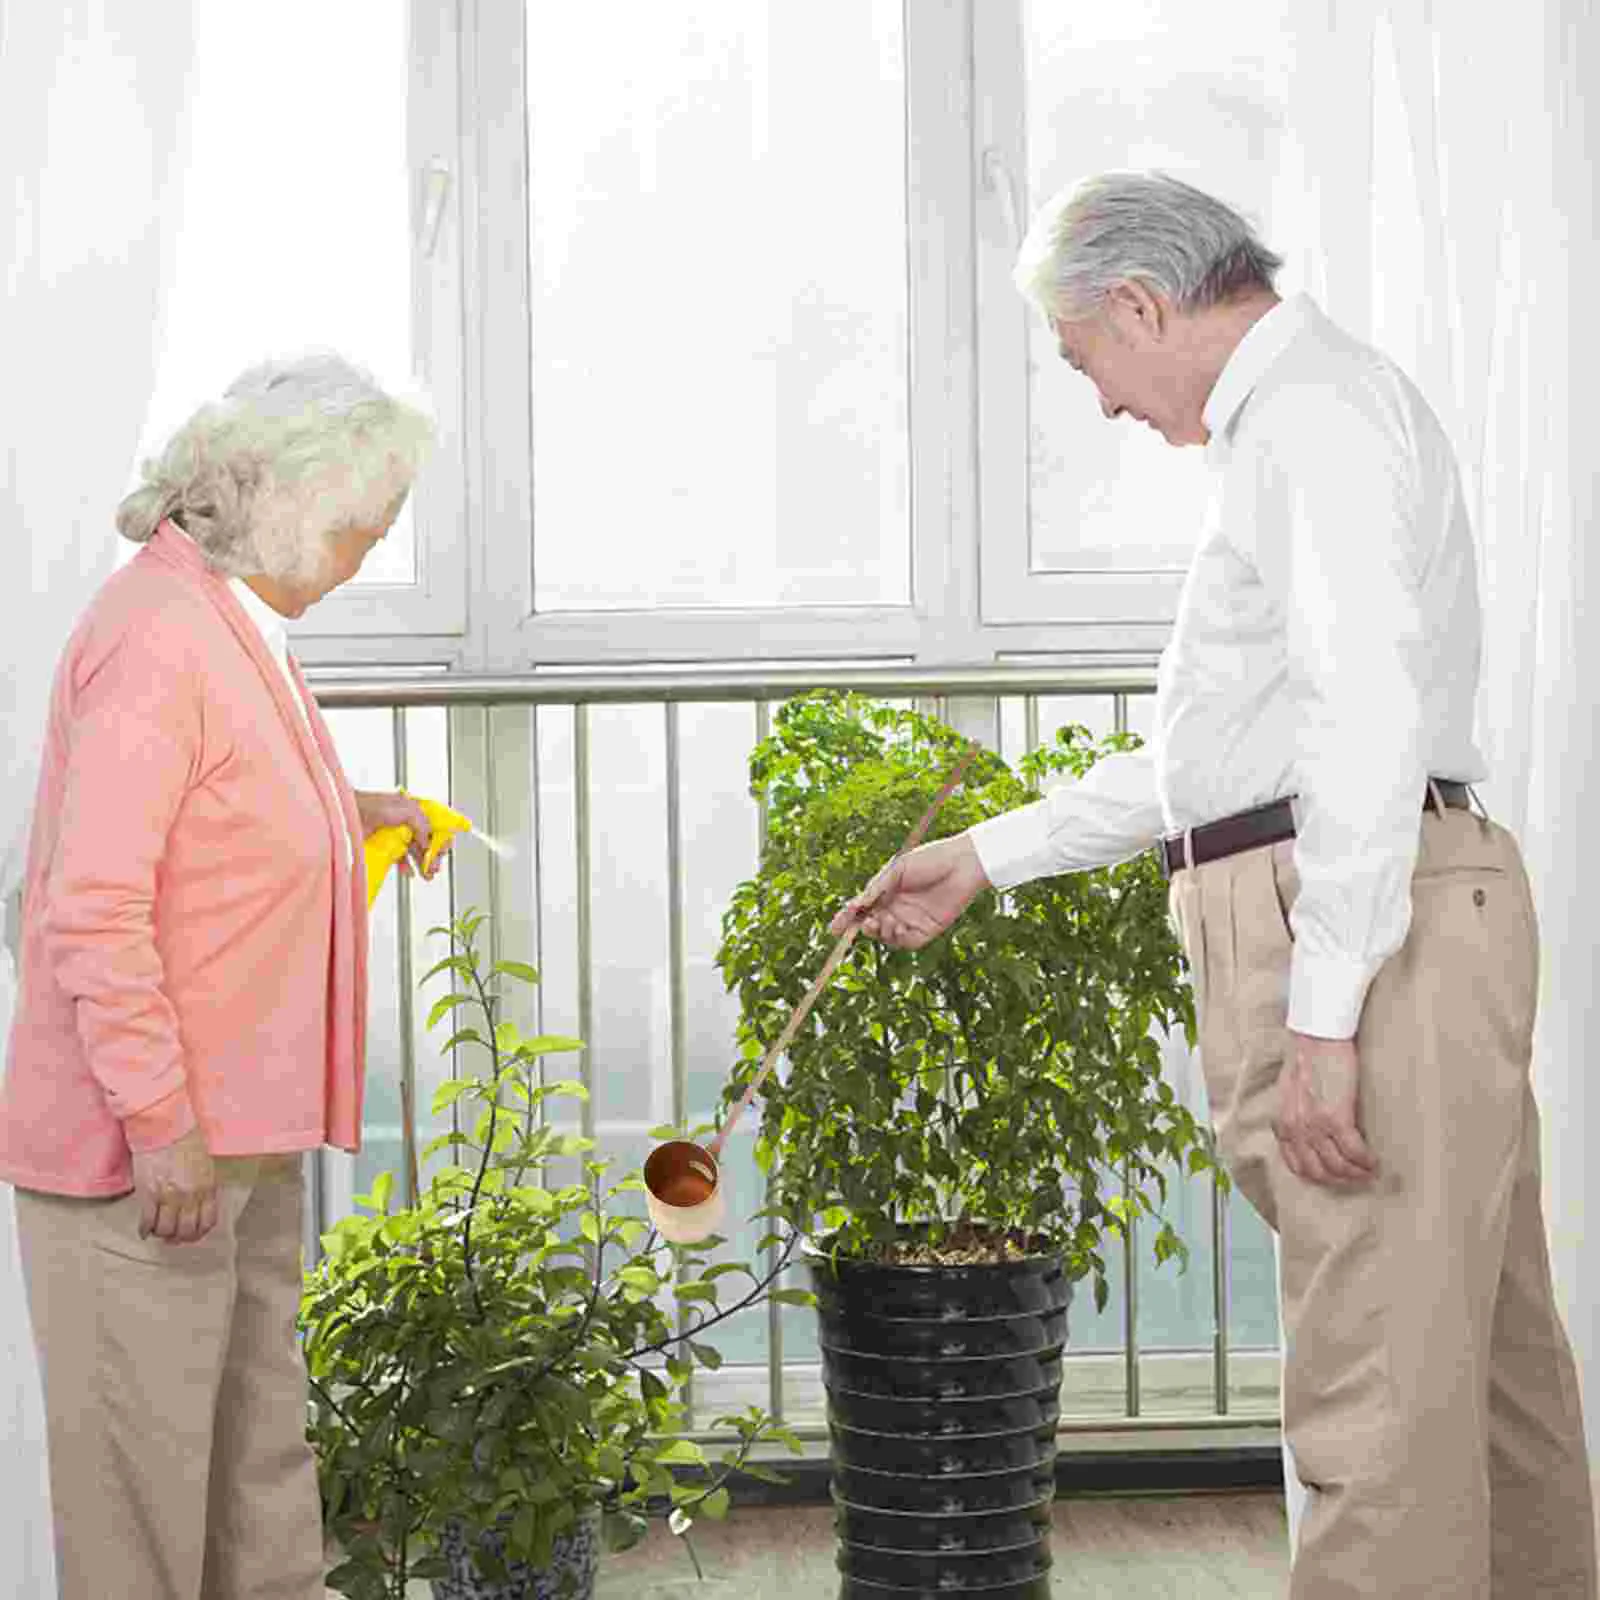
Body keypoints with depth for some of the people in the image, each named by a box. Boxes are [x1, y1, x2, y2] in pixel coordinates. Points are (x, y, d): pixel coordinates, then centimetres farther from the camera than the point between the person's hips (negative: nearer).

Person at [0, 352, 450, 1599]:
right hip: (146, 1141, -10)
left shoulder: (231, 621, 12)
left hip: (239, 1125, 10)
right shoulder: (157, 637, -19)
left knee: (261, 1436, 18)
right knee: (145, 1442, 2)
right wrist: (161, 1121, -23)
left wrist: (347, 813, 18)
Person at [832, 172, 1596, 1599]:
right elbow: (1231, 754, 29)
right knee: (1486, 1367, 13)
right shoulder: (1290, 422, 25)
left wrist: (1324, 1013, -24)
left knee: (1381, 1399, -10)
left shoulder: (1314, 411, -8)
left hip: (1369, 927, -11)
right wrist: (984, 858, 31)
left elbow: (1369, 713, -20)